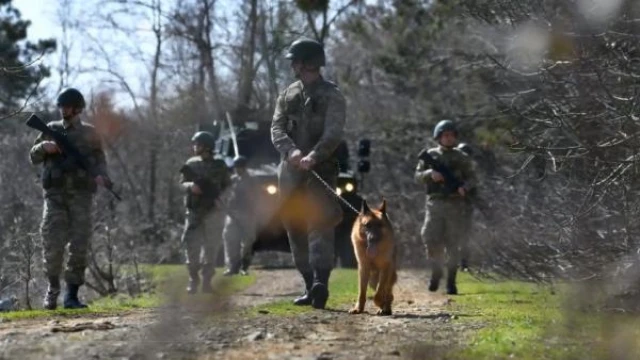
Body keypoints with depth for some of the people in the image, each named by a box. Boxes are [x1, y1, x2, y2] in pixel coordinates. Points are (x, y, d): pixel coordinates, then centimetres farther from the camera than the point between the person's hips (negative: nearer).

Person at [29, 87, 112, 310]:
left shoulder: (89, 133, 10)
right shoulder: (51, 130, 12)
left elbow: (99, 159, 10)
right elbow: (33, 157, 13)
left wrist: (101, 175, -12)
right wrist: (44, 147, -9)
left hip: (81, 194, 0)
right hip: (55, 194, 0)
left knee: (80, 246, -4)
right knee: (52, 243, -7)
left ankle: (72, 295, 1)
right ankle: (53, 288, 13)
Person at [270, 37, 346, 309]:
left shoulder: (332, 96, 0)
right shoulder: (287, 95, 15)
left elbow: (333, 134, -14)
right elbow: (276, 129, 3)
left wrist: (313, 156, -31)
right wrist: (291, 151, -19)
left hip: (321, 170, -6)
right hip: (290, 172, 6)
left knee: (320, 224, -18)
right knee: (295, 230, 6)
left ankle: (321, 283, -31)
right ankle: (310, 286, 12)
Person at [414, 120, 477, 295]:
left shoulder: (462, 158, 9)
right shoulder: (430, 155, 10)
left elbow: (471, 178, 7)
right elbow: (418, 175, 9)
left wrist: (465, 187, -15)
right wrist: (430, 174, -12)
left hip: (455, 204, 0)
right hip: (435, 203, 0)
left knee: (453, 244, -2)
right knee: (431, 241, -8)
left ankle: (451, 281, 5)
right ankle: (436, 272, 16)